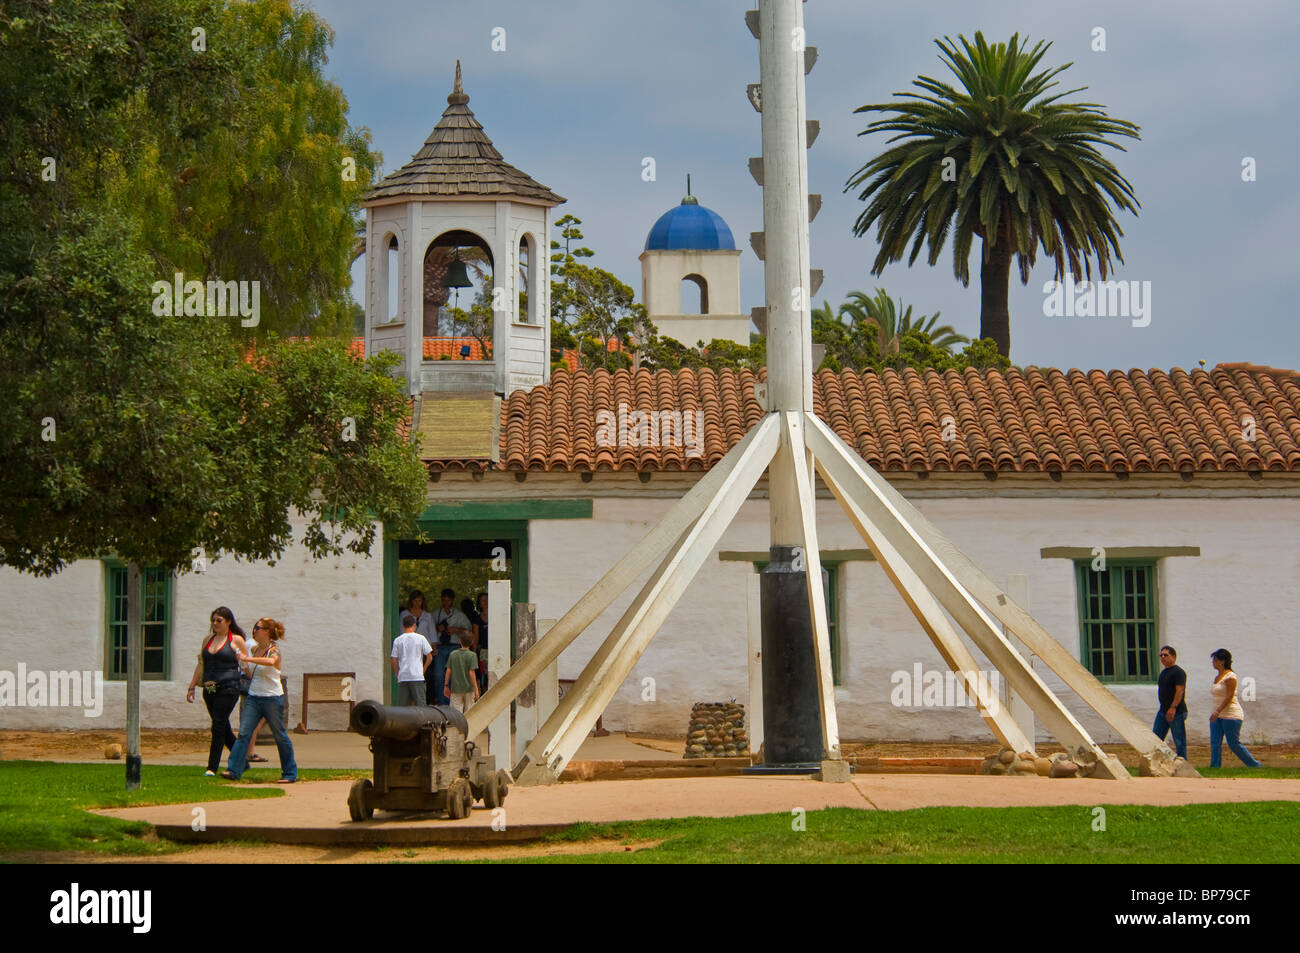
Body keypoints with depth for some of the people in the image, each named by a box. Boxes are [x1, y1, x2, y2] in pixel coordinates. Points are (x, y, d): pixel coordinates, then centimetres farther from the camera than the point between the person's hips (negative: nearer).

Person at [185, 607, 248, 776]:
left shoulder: (236, 640, 1)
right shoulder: (208, 640, 16)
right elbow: (200, 666, 21)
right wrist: (192, 687, 18)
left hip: (228, 688, -6)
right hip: (209, 690, 6)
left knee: (218, 726, -11)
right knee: (223, 728, 9)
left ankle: (212, 767, -9)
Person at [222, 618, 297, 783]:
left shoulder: (274, 650, -9)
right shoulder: (254, 649, 10)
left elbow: (270, 661, -34)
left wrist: (247, 659, -32)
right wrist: (244, 662, 8)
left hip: (272, 698, -6)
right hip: (253, 697, 6)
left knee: (280, 736, 4)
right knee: (244, 733, -7)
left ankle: (290, 773, 15)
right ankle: (234, 770, -10)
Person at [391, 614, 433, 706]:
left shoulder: (397, 640, 4)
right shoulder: (420, 638, -1)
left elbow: (393, 660, 2)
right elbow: (429, 657, -1)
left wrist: (397, 674, 12)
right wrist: (423, 670, 10)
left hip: (402, 677, 2)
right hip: (417, 677, -2)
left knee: (402, 706, 5)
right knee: (420, 705, -1)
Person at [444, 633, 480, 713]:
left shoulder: (453, 654, 2)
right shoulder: (472, 655, -7)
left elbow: (448, 671, 3)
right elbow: (471, 673, -12)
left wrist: (446, 686, 11)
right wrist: (476, 689, -10)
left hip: (455, 689, 2)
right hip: (469, 689, -2)